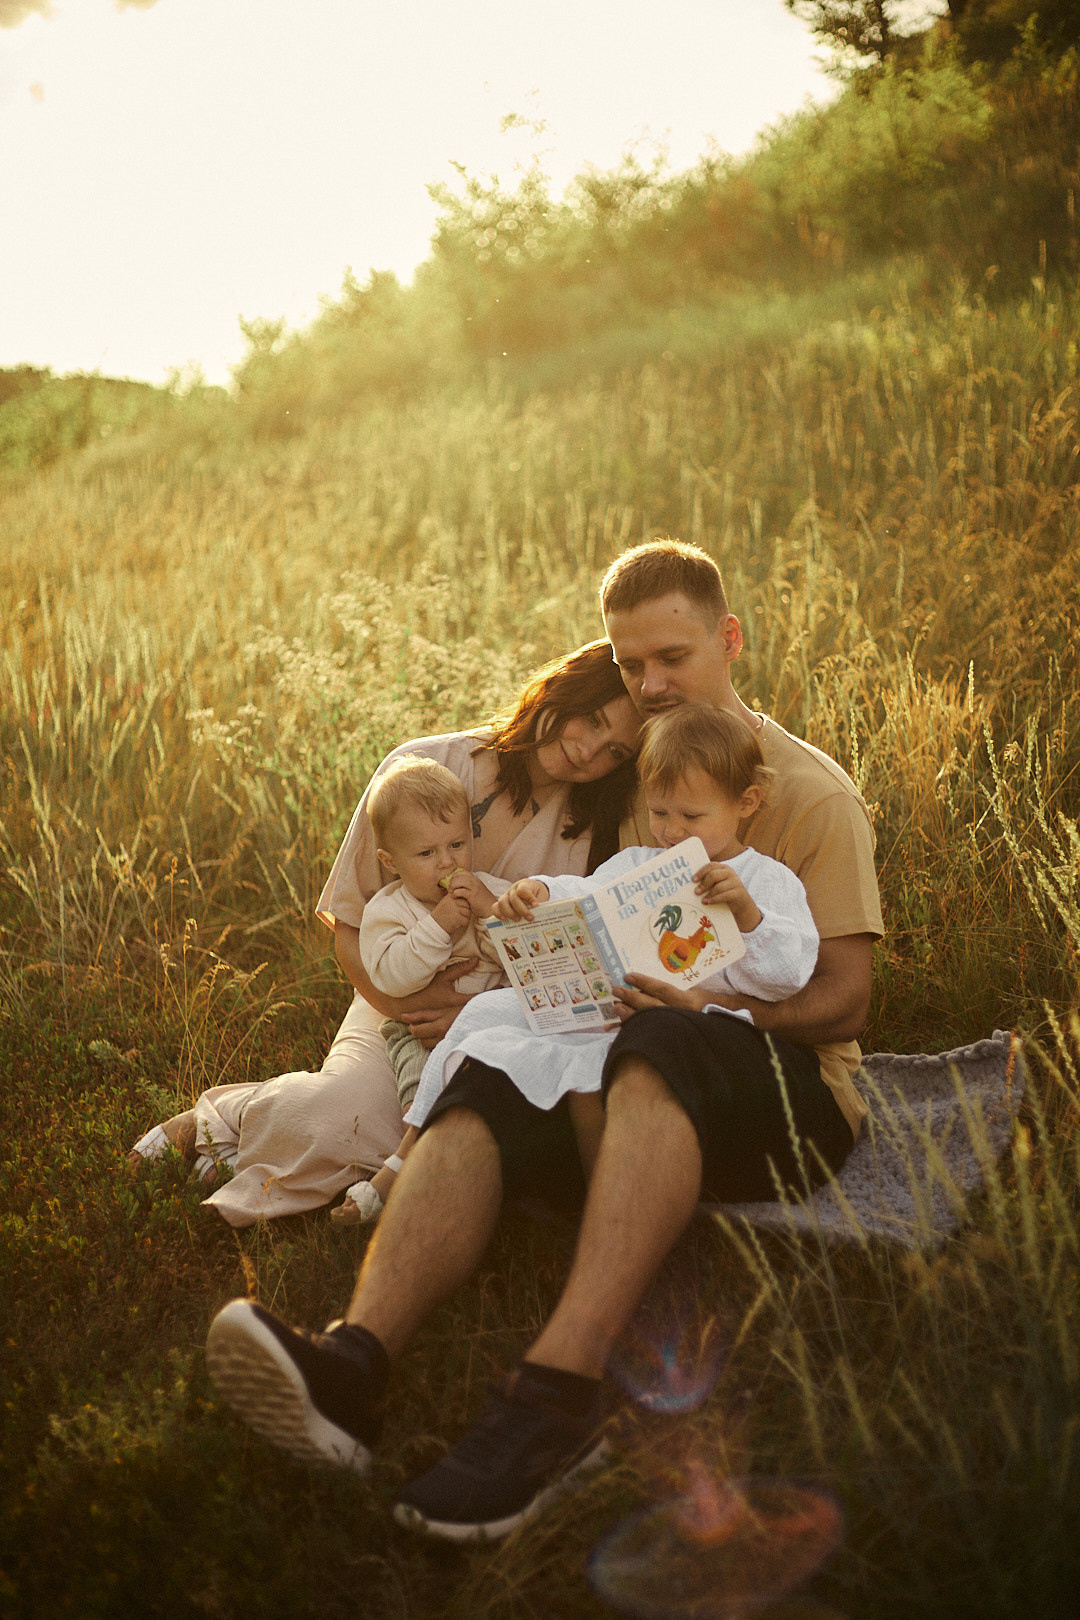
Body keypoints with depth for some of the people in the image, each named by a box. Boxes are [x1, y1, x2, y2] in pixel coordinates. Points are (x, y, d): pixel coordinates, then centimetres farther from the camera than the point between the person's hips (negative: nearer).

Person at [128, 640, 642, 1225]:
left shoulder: (598, 827, -2)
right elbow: (349, 925, -2)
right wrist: (404, 1002, -19)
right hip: (402, 1006, -2)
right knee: (345, 1122, -32)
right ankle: (219, 1118, 0)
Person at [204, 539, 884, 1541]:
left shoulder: (811, 793, 5)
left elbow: (843, 1001, -1)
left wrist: (724, 1005, -21)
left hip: (788, 1082, -4)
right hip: (634, 1068, 4)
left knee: (660, 1050, -39)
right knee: (481, 1091, -27)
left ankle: (560, 1391, -50)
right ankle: (353, 1363, -48)